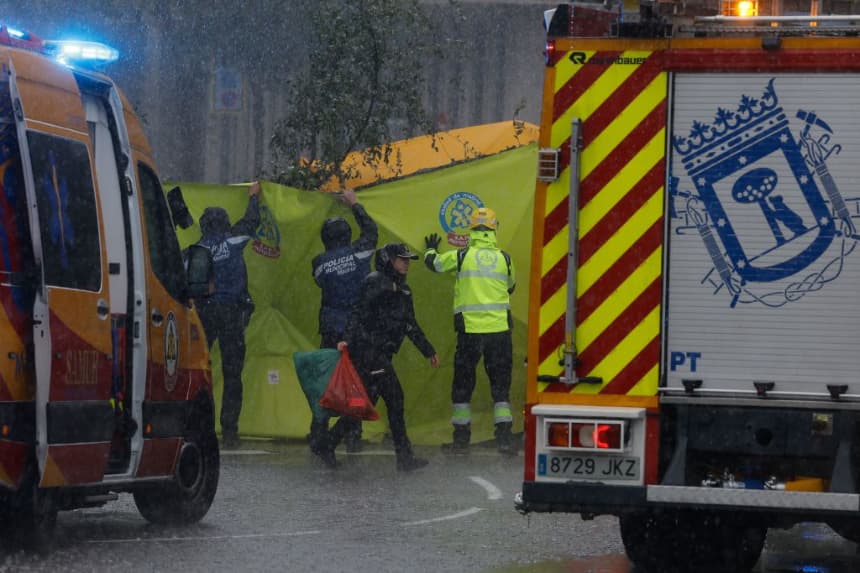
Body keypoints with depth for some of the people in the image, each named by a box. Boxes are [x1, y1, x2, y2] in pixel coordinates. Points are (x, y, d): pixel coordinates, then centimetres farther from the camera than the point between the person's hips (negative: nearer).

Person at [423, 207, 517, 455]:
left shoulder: (461, 256, -3)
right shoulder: (504, 258, 3)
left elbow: (433, 263, 14)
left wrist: (431, 250, 36)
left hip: (469, 330, -1)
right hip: (499, 330, 1)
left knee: (462, 384, 10)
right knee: (500, 384, 7)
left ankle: (461, 438, 11)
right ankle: (504, 437, 0)